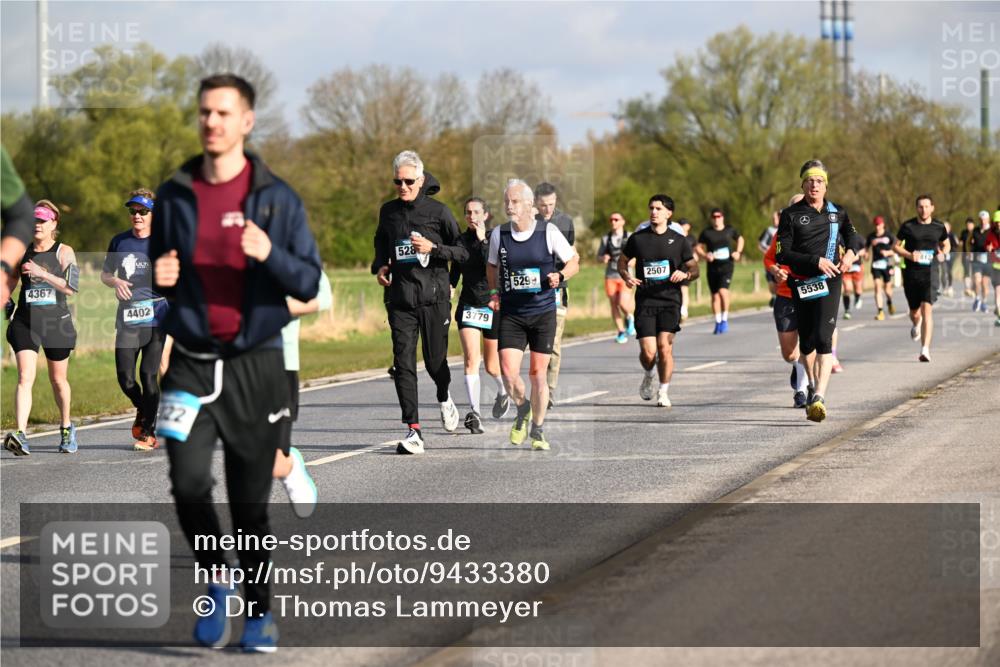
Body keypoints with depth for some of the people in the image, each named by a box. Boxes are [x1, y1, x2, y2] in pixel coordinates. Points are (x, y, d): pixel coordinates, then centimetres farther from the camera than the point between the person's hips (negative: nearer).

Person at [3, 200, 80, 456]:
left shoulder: (64, 252, 0)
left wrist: (41, 273, -20)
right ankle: (20, 436, -26)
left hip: (57, 322, -1)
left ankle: (66, 428, 37)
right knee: (25, 378, -16)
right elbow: (8, 283, 18)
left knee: (58, 380, 14)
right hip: (25, 322, 1)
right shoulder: (22, 251, 6)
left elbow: (71, 288, -11)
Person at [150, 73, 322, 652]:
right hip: (191, 365, 1)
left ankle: (259, 609, 21)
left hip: (256, 365, -1)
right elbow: (158, 278, 17)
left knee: (251, 498, 4)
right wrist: (157, 278, -7)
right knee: (189, 484, -15)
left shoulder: (276, 198, 1)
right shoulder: (174, 196, 7)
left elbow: (310, 283, -2)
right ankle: (217, 578, 10)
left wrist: (271, 254, -21)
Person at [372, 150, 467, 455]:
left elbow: (463, 252, 0)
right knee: (403, 363, -8)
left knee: (435, 360, 6)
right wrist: (380, 266, 8)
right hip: (400, 298, 2)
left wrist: (433, 248, -15)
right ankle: (414, 431, -8)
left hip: (434, 296, -2)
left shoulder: (438, 211, -2)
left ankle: (444, 398, 42)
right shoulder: (388, 211, 8)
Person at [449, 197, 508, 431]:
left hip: (493, 306, -2)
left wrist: (483, 240, -24)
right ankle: (475, 413, -20)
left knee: (492, 366, 9)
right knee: (471, 360, -16)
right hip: (468, 305, 2)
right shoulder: (460, 241, 5)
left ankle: (503, 391, 43)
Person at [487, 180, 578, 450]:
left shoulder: (548, 232, -7)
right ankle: (522, 409, 22)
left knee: (538, 374, 2)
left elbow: (574, 261, 2)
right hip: (511, 314, 1)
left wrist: (560, 276, -18)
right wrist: (494, 292, 5)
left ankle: (537, 431, 20)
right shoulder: (499, 233, 1)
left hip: (543, 312, -1)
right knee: (508, 373, -10)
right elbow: (492, 266, 19)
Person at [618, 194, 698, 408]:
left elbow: (695, 269, 10)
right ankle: (649, 375, 27)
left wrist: (685, 274, -13)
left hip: (670, 302, 0)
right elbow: (622, 261, 20)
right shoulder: (637, 238, 6)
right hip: (644, 302, 0)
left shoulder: (679, 241, 6)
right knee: (648, 352, -8)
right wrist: (626, 277, -1)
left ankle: (663, 392, 3)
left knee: (664, 347, -13)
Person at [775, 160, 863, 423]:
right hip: (801, 284, 0)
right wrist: (816, 261, -15)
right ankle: (813, 386, 34)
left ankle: (819, 398, -25)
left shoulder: (837, 213, 9)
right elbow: (781, 254, -6)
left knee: (823, 339, -17)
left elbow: (853, 236, 27)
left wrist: (851, 251, 4)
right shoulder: (791, 215, 1)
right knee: (807, 343, 8)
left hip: (829, 282, 0)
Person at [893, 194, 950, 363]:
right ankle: (916, 324, 51)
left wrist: (942, 254, -3)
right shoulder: (908, 226, -1)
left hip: (929, 272, -1)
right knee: (914, 311, 11)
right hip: (911, 273, 1)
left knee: (927, 309, -16)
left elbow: (946, 244, 20)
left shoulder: (939, 227, 4)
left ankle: (925, 349, -19)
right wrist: (909, 255, -12)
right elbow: (896, 246, 6)